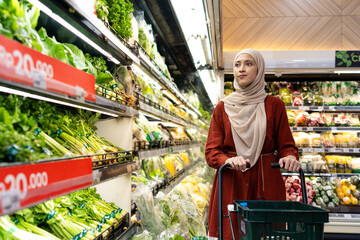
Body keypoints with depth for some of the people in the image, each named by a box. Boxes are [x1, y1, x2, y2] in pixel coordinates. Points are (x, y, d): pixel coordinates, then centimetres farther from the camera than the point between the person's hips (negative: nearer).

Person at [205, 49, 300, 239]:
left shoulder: (274, 105, 8)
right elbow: (211, 151, 2)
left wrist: (290, 157, -16)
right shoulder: (222, 108, 9)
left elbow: (286, 145, 7)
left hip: (266, 183, 0)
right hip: (230, 183, 0)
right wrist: (228, 160, -19)